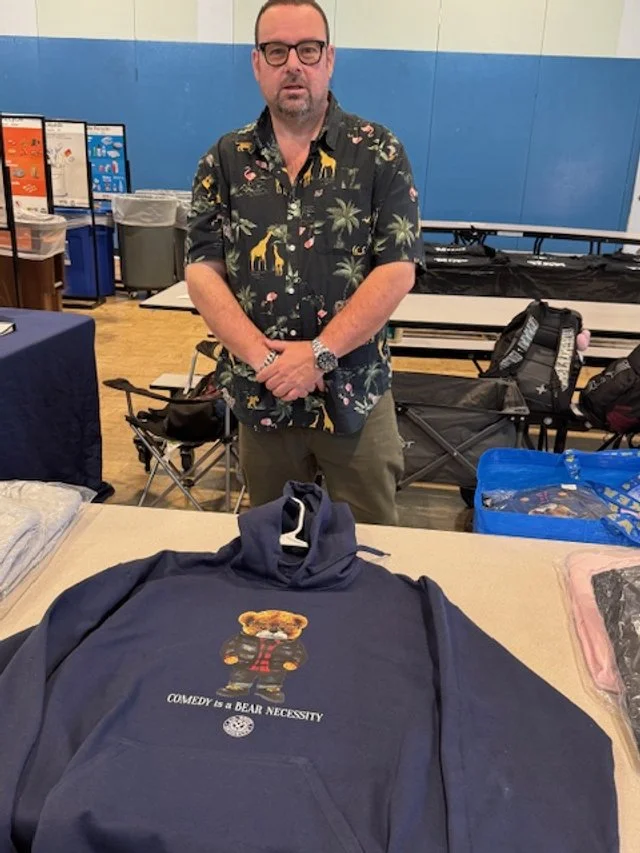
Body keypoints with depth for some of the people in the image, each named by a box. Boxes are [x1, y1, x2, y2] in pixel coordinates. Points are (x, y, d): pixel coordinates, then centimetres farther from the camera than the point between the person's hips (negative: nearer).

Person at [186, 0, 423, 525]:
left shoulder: (378, 152, -3)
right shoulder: (225, 160, 3)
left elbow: (397, 269, -11)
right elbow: (202, 271, -3)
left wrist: (320, 353, -19)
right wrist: (263, 358, -16)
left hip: (355, 393, -2)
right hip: (259, 395, 2)